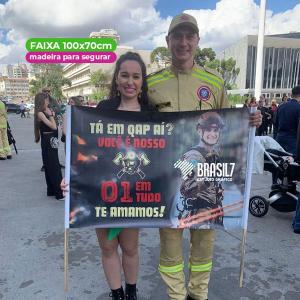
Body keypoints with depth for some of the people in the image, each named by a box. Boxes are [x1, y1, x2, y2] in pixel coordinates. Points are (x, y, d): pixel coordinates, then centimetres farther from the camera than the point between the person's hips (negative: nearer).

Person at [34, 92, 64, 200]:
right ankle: (59, 193, -2)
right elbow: (54, 127, -20)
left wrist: (51, 115, 6)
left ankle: (52, 190, 24)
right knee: (54, 168, -7)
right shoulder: (40, 113, -15)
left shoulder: (44, 113, 11)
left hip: (51, 142, 9)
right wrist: (50, 115, -12)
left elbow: (54, 127, 11)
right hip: (47, 143, -9)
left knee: (51, 167, 14)